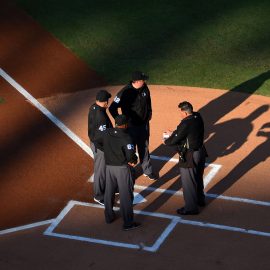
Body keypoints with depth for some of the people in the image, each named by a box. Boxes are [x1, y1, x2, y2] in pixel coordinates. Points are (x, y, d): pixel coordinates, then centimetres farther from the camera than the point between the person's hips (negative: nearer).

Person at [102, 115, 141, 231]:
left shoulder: (107, 133, -3)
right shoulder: (125, 137, -20)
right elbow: (130, 154, -24)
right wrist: (134, 160, -1)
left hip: (109, 166, 5)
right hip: (122, 168, -5)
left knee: (109, 192, 20)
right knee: (125, 195, 2)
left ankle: (109, 216, 35)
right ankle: (128, 223, 6)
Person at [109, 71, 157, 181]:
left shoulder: (144, 88, -6)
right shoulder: (125, 92, -26)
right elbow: (112, 108, -23)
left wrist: (149, 112, 14)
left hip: (144, 124, 6)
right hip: (131, 125, -6)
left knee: (144, 148, 21)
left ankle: (147, 171, 37)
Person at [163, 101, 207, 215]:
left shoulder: (186, 124, -28)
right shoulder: (198, 118, -3)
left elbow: (175, 140, -20)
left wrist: (166, 141, -1)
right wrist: (173, 133, 13)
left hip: (189, 156, -9)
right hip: (200, 152, 9)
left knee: (188, 182, 6)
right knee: (198, 177, 27)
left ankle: (191, 207, 17)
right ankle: (200, 199, 45)